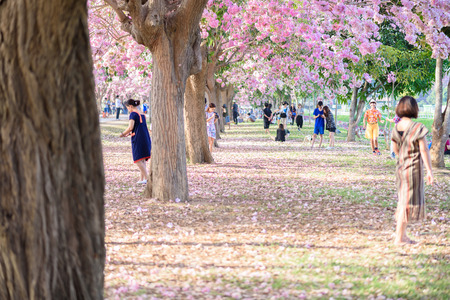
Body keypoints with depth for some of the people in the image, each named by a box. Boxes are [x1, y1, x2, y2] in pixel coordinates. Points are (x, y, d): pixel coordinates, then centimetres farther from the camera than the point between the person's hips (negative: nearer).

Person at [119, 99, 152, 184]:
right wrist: (129, 133, 22)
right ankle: (142, 179, 12)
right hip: (146, 138, 8)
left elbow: (130, 127, -15)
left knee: (138, 160, -6)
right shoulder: (142, 114, 17)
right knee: (143, 160, 11)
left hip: (138, 139, -8)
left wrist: (123, 134, -1)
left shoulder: (133, 114, -8)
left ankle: (147, 178, -14)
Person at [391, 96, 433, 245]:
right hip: (414, 168, -7)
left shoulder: (396, 128, 2)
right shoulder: (417, 127, -17)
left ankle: (402, 235, 22)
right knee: (408, 202, -1)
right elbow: (424, 150, -16)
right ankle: (399, 237, 1)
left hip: (401, 167, 7)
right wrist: (429, 171, -10)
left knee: (403, 200, 17)